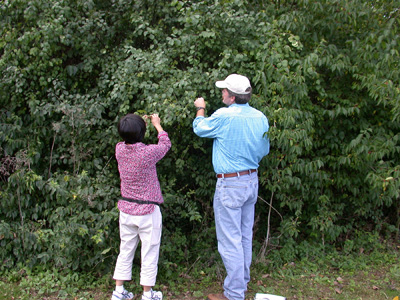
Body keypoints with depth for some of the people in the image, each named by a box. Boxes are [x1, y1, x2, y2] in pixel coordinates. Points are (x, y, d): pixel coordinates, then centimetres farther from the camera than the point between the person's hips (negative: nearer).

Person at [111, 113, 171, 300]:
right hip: (147, 211, -5)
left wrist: (137, 124, 25)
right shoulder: (148, 153, -21)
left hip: (126, 210, 5)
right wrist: (157, 124, 15)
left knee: (125, 250, 17)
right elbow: (165, 144, 0)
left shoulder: (119, 149, -8)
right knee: (149, 253, 9)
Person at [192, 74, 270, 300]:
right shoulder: (260, 117, 1)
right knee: (245, 236, 19)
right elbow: (264, 150, 12)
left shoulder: (224, 116, -18)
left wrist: (201, 108, 18)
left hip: (230, 184, -8)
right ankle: (243, 280, 34)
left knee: (230, 240, 1)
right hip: (252, 181, 8)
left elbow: (200, 129, 0)